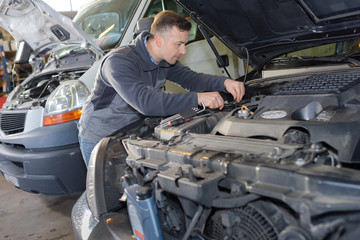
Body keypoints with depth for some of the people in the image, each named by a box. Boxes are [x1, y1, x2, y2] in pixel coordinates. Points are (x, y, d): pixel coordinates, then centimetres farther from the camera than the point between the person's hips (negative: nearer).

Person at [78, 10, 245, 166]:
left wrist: (224, 82, -18)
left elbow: (191, 78, 1)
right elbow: (145, 102, -43)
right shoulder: (119, 61, -31)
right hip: (98, 140, -6)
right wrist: (197, 98, -44)